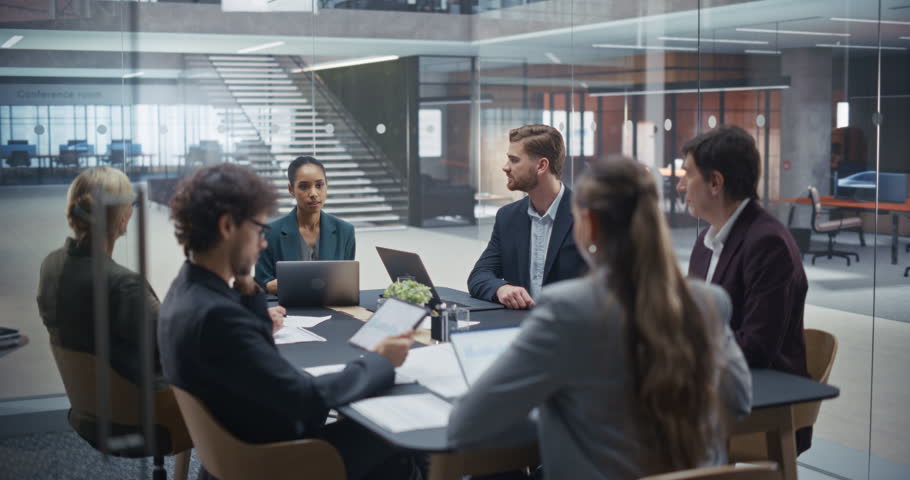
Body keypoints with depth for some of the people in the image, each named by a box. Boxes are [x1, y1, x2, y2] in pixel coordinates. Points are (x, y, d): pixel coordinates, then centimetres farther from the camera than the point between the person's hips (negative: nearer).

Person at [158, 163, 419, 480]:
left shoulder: (188, 290, 0)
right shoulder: (215, 314, -31)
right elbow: (309, 400, -29)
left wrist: (247, 290, -4)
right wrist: (380, 362, -15)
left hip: (242, 440, 9)